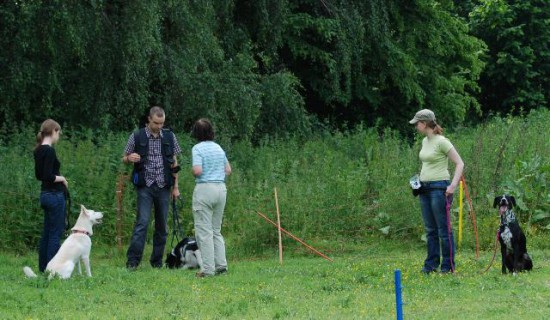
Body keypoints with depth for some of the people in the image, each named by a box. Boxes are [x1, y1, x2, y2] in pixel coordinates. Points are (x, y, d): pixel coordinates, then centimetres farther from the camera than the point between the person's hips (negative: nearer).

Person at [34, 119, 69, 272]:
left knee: (47, 233, 14)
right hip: (54, 195, -10)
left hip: (45, 194, 10)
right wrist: (62, 178, -8)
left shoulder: (39, 150, 11)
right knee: (56, 233, -5)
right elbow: (48, 176, -24)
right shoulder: (49, 151, -18)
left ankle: (43, 267, 18)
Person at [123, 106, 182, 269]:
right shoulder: (137, 137, 0)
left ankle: (157, 261, 14)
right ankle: (132, 260, -15)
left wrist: (175, 186, 8)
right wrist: (130, 158, -17)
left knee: (162, 225, 5)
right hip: (145, 187, -3)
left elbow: (174, 163, 13)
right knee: (142, 222, -14)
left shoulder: (169, 137, 7)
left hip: (163, 187, 3)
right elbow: (124, 159, 8)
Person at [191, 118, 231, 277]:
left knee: (204, 231, -2)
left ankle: (208, 269, -5)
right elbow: (228, 170, 13)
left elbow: (197, 170, -18)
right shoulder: (218, 148, 11)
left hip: (205, 188, -6)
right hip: (221, 188, 6)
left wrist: (193, 173, 2)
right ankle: (221, 265, 9)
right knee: (216, 230, 16)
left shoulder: (197, 148, -8)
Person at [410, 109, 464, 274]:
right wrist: (419, 179, 14)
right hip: (425, 188, 9)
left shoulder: (441, 142, -13)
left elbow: (459, 163, -13)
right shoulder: (425, 141, 12)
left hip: (439, 188, -9)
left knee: (444, 229, -3)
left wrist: (453, 185, -21)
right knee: (430, 229, 12)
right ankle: (431, 264, 17)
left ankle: (448, 265, 3)